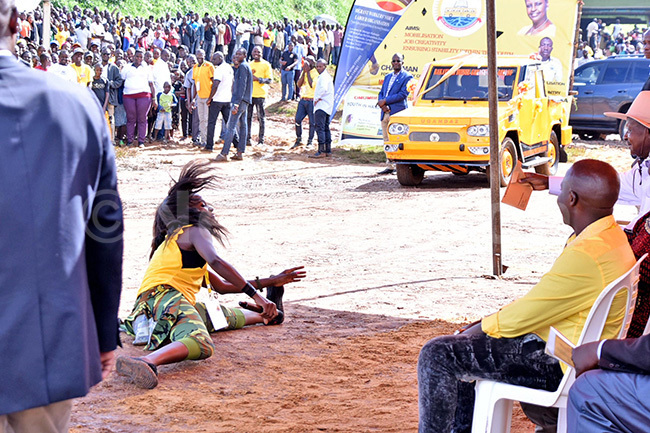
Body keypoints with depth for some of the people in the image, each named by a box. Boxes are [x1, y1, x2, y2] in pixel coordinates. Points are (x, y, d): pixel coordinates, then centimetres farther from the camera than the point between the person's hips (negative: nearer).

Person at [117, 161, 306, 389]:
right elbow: (216, 262, -18)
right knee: (201, 345, -40)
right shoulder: (194, 231, 5)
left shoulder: (176, 239, 34)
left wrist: (271, 281, 41)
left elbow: (221, 285, 38)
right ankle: (145, 362, -62)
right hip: (165, 295, -10)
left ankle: (266, 315, 59)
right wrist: (256, 295, -21)